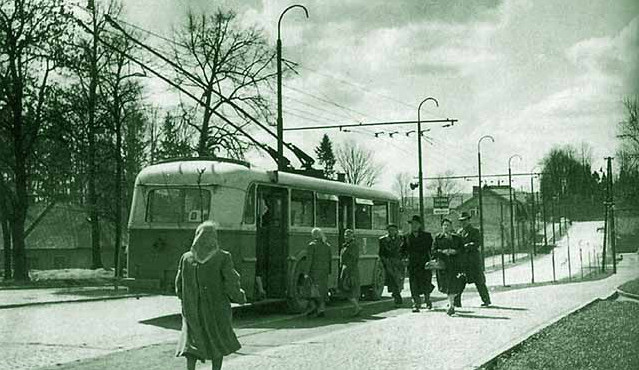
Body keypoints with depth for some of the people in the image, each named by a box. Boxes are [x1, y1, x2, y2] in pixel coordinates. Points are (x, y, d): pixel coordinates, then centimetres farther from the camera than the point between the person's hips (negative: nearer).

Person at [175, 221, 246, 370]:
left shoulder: (186, 258, -2)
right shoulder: (223, 257, -11)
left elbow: (179, 286, 4)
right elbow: (231, 285, -13)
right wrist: (240, 297, 6)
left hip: (192, 310, 2)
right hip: (216, 310, -2)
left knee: (192, 345, 5)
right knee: (219, 344, 16)